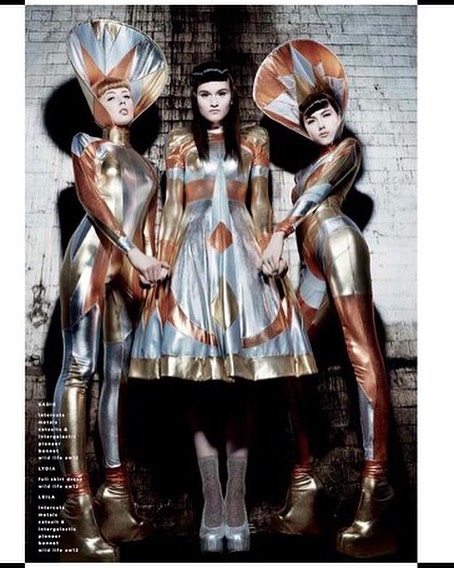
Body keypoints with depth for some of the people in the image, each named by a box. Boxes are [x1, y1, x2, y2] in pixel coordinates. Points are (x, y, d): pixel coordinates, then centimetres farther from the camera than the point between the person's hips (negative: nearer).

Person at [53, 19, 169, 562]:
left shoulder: (143, 163, 25)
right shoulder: (86, 144, 10)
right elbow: (92, 200, -5)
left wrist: (149, 266, 8)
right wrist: (133, 253, -13)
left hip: (131, 268, 6)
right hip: (91, 257, -5)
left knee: (117, 373, 4)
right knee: (79, 368, -10)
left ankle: (115, 491, 10)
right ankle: (78, 501, -10)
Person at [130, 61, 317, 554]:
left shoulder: (254, 141, 11)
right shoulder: (180, 143, 10)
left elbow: (260, 207, 10)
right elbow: (171, 208, 8)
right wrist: (162, 260, 0)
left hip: (243, 258, 0)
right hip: (194, 259, 0)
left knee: (241, 382, 0)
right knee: (200, 384, -1)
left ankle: (235, 502, 10)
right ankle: (213, 505, 9)